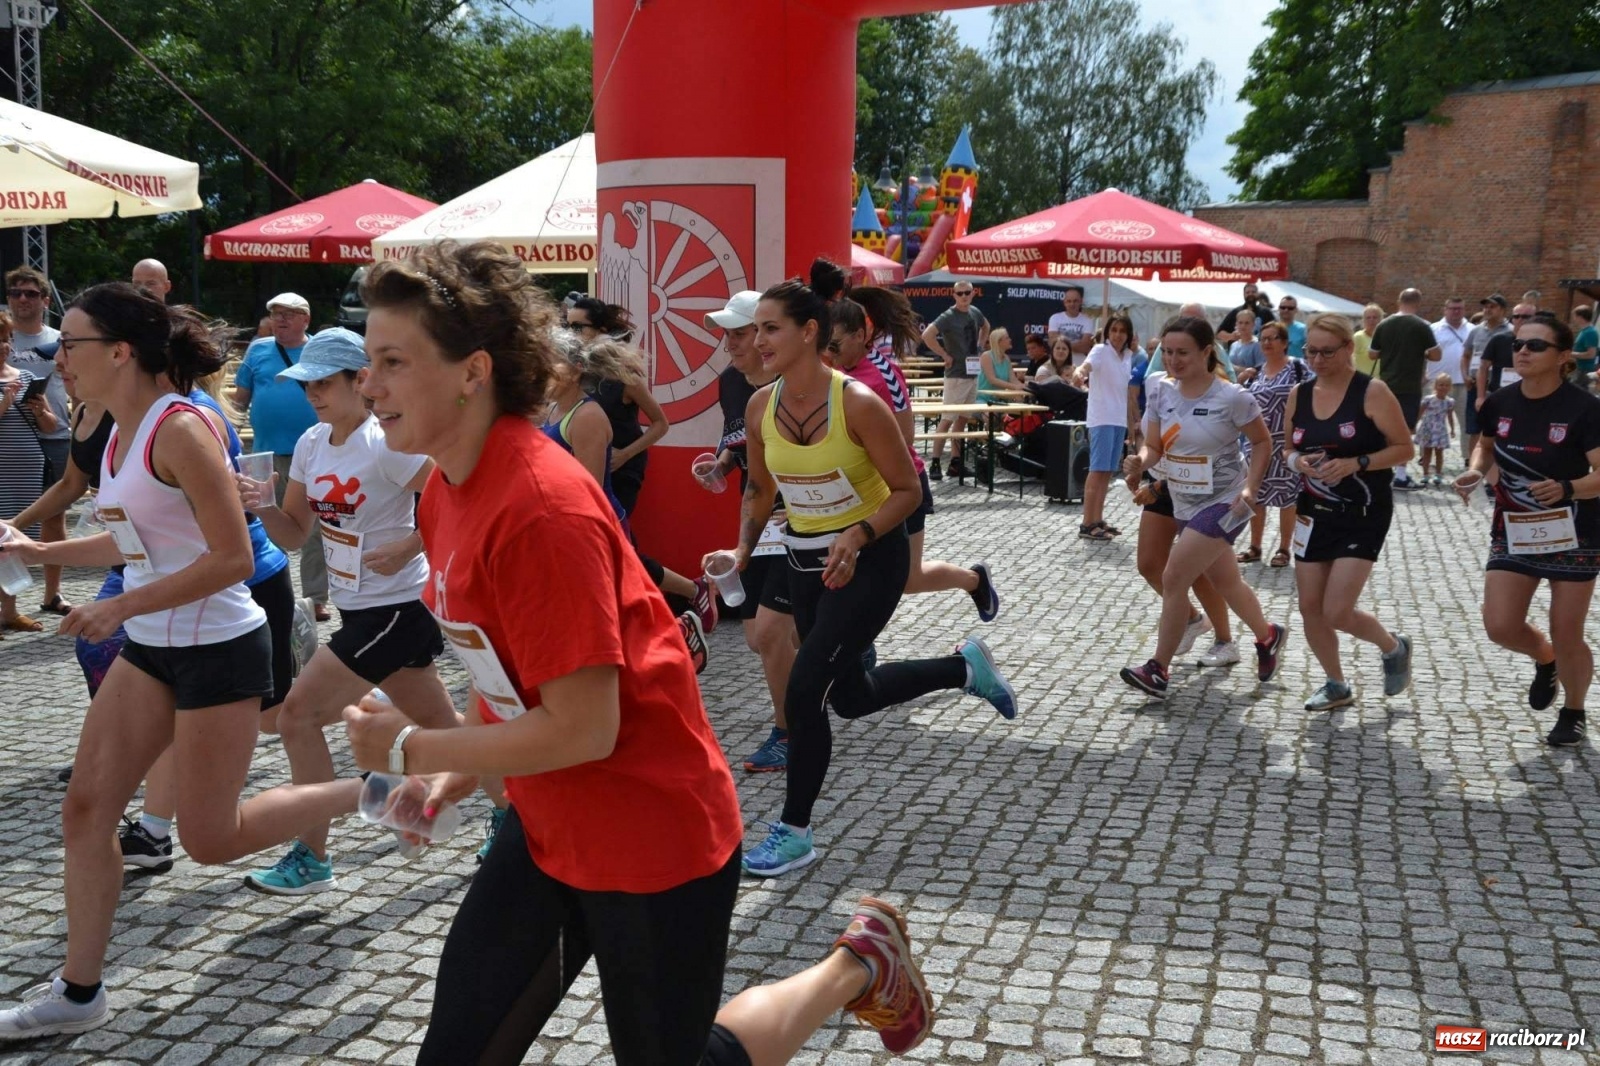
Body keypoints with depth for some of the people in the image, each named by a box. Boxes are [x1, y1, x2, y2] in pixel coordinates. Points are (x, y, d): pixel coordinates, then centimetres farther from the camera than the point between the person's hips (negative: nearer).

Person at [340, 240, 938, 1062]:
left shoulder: (541, 507, -28)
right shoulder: (445, 491, 1)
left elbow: (581, 730, -27)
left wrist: (408, 748, -17)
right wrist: (459, 770, 2)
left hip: (654, 839, -8)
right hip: (549, 828, 8)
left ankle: (858, 964, 32)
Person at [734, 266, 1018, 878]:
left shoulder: (857, 404, -23)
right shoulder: (760, 408, -6)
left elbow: (908, 491, -16)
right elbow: (760, 489, 10)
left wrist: (857, 536, -30)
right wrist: (743, 549, -4)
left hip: (870, 559, -7)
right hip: (807, 560, 7)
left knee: (803, 693, -12)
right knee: (851, 698, 16)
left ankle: (794, 834, 7)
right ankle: (964, 667, 40)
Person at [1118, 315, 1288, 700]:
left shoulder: (1231, 397, -17)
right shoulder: (1161, 392, -2)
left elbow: (1263, 441, -5)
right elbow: (1153, 446, 0)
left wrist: (1249, 486, -16)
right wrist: (1140, 461, -23)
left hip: (1223, 504, -6)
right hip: (1185, 505, 6)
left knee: (1173, 579, -14)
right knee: (1226, 582, 20)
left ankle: (1158, 671, -4)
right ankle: (1268, 636, 46)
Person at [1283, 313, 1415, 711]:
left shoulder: (1372, 393, -11)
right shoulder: (1299, 394, 4)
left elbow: (1403, 449, -10)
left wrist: (1355, 463, -23)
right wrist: (1299, 462, -9)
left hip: (1364, 514, -5)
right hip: (1316, 512, 6)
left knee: (1337, 612, -10)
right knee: (1310, 607, 5)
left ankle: (1394, 648, 22)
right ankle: (1336, 685, 26)